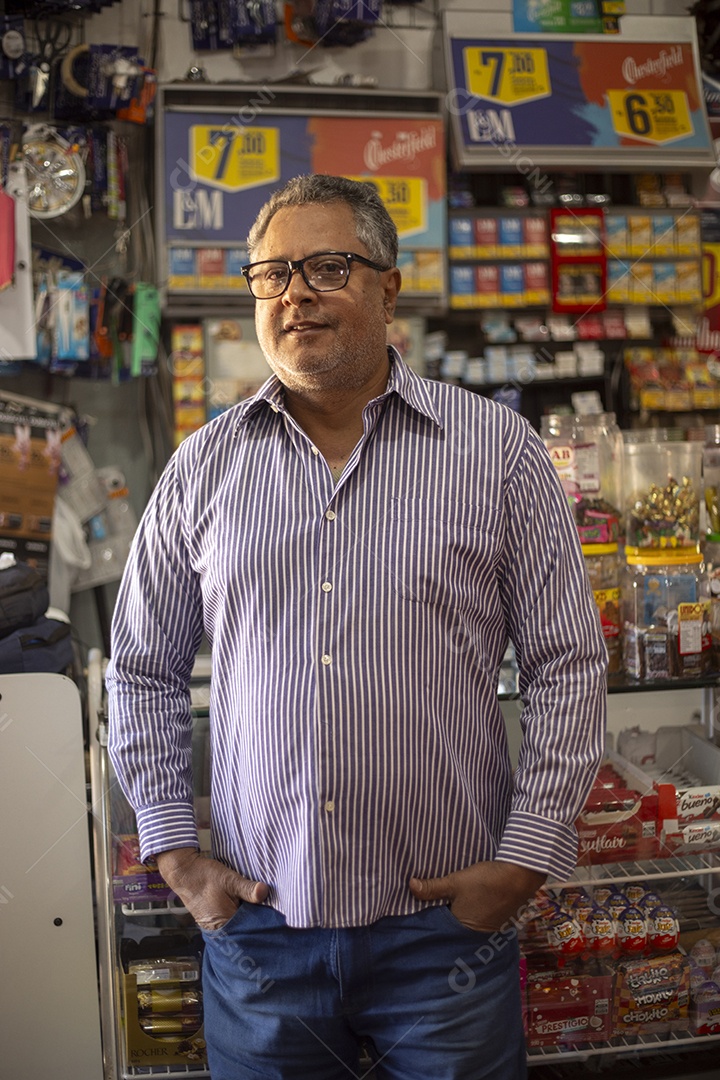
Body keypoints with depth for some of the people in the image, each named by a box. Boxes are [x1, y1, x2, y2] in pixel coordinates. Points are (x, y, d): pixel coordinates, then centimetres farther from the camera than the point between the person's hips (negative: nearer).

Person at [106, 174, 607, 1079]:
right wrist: (175, 853, 4)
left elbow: (567, 664, -2)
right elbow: (143, 669, 10)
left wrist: (524, 863, -7)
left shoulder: (497, 450, -3)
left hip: (446, 919, -1)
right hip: (257, 921, 2)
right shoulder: (202, 467, 3)